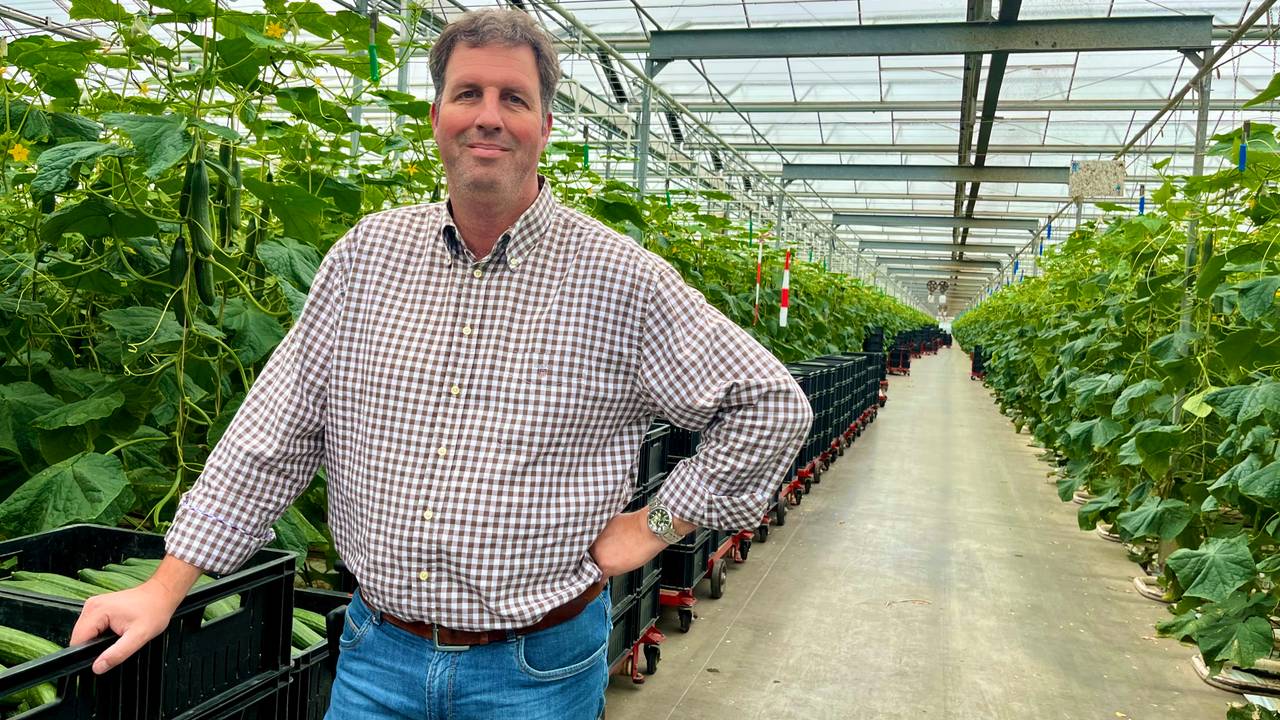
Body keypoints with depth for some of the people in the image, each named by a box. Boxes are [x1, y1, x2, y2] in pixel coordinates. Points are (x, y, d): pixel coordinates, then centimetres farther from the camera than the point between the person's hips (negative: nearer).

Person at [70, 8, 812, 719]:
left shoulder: (623, 280, -10)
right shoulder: (368, 254, -1)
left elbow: (771, 405, -5)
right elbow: (276, 432, 2)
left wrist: (655, 525, -7)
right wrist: (166, 589, 1)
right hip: (377, 654, 3)